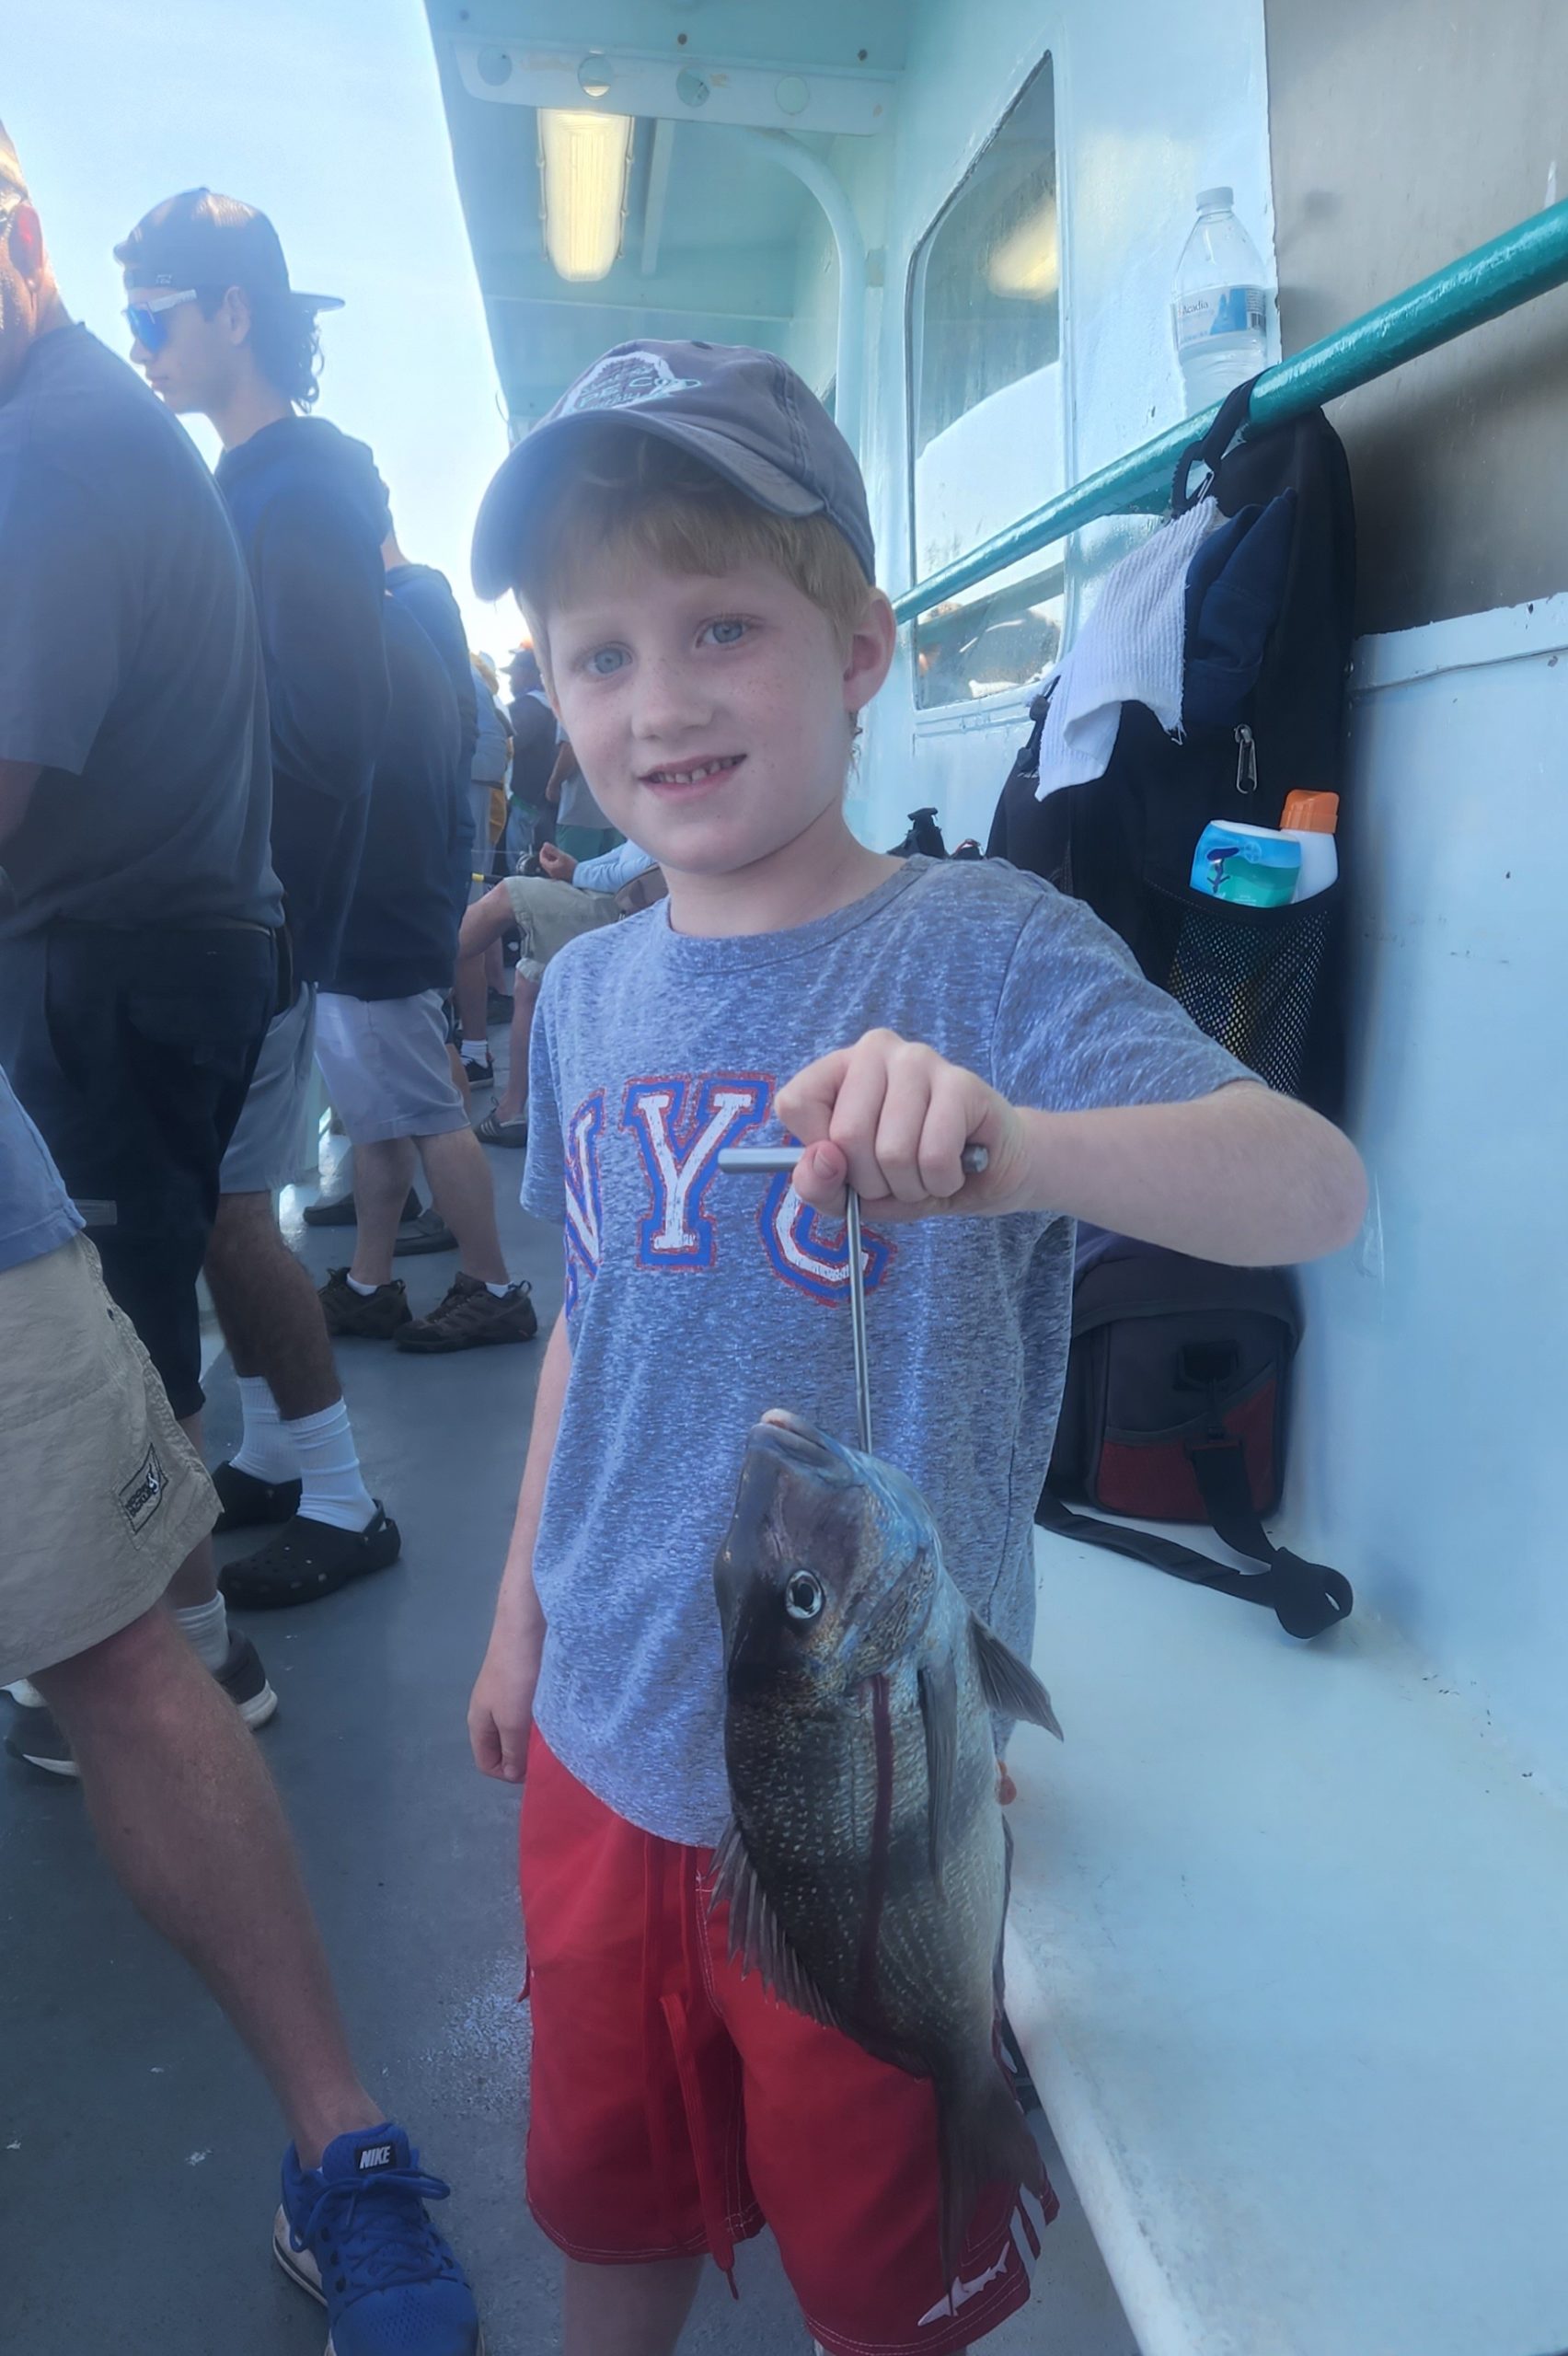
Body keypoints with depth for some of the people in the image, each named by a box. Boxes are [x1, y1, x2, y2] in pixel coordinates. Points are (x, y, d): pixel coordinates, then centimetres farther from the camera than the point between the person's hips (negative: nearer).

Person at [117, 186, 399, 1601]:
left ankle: (341, 1505, 6)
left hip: (263, 912, -9)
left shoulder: (301, 488, -10)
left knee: (226, 1206, -6)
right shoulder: (253, 483, 18)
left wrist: (270, 905, -19)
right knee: (216, 1200, 12)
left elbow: (332, 725, -19)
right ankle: (274, 1458, 25)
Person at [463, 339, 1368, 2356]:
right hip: (607, 1747, 5)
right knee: (603, 2186, 28)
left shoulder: (977, 948, -18)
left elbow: (1317, 1189, -31)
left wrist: (1016, 1142, -50)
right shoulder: (587, 995, -2)